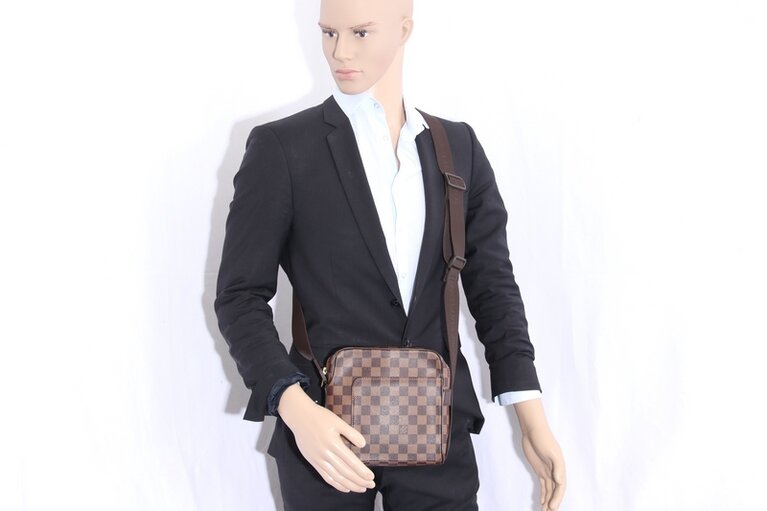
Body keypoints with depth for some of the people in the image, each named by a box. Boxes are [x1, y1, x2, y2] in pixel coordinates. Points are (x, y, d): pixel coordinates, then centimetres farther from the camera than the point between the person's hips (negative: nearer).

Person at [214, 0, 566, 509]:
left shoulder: (460, 147, 8)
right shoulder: (280, 147, -3)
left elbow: (492, 283, 8)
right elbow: (241, 296, -5)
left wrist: (533, 418, 0)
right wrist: (294, 408, -20)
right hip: (327, 429, -2)